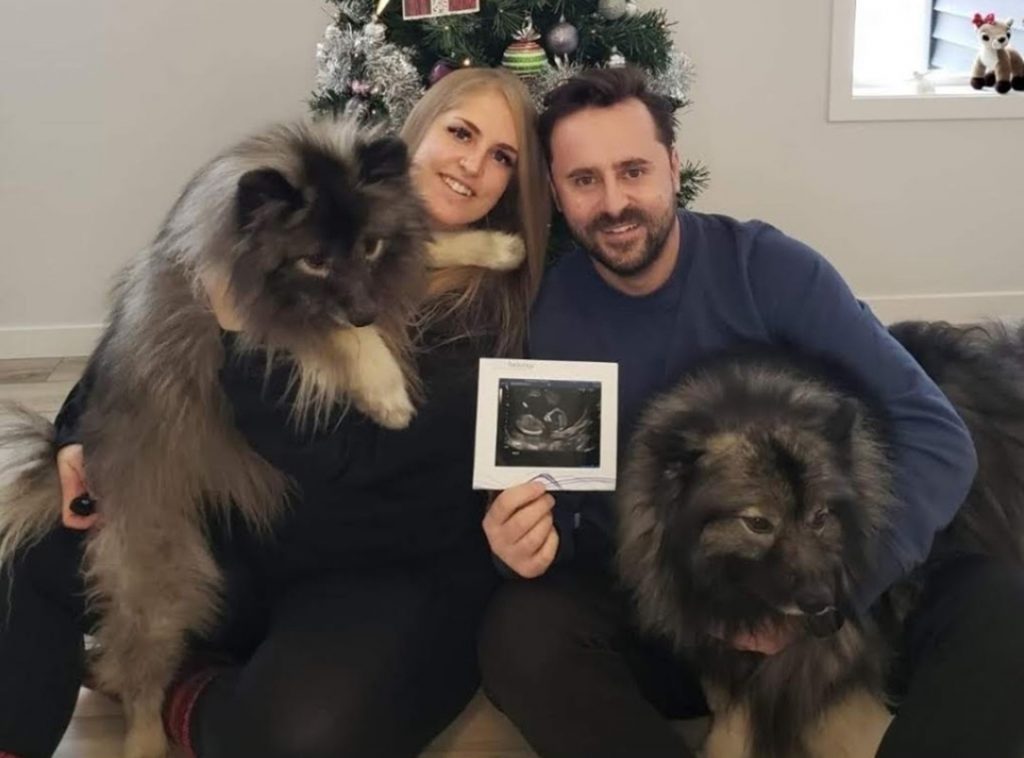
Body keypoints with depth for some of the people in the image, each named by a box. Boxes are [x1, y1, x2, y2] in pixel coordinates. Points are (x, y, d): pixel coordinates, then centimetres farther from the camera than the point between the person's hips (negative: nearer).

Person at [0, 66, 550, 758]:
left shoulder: (488, 314, -11)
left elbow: (347, 456, -21)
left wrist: (242, 329, -26)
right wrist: (86, 434, -6)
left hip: (391, 572, -4)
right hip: (245, 531, 5)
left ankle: (183, 698, 2)